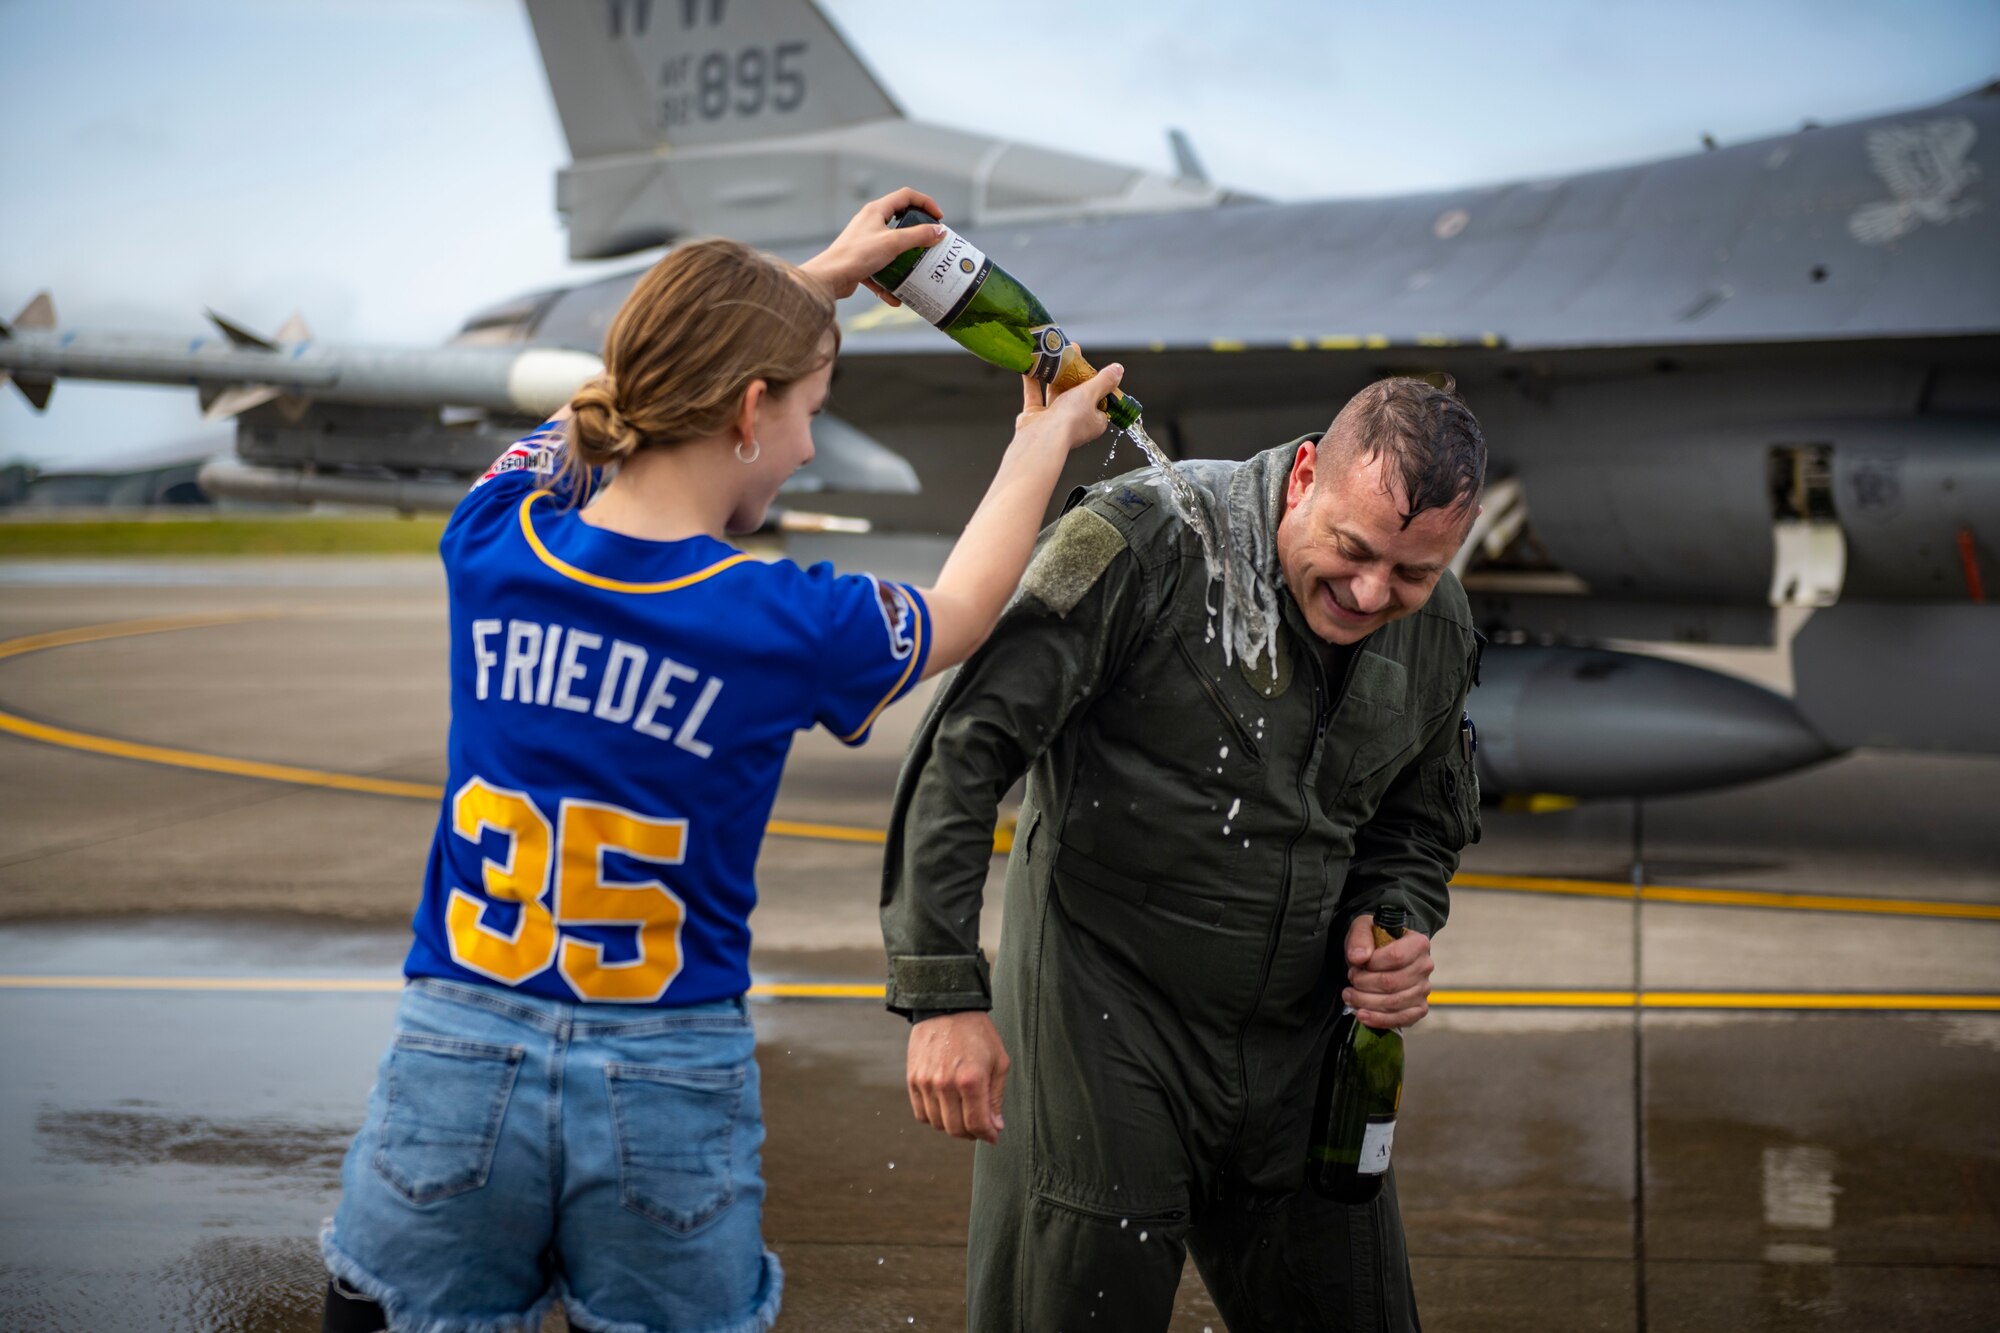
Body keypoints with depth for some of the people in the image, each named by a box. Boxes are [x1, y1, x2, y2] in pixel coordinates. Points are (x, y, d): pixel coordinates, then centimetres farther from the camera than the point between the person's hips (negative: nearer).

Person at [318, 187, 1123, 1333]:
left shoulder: (492, 541, -5)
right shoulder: (790, 626, -12)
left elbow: (652, 388, 16)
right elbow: (962, 613, 11)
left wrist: (812, 280, 26)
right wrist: (1046, 441, 27)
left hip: (456, 1058, 2)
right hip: (666, 1096, -2)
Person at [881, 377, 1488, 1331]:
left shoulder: (1439, 633, 1)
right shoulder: (1145, 543, -18)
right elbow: (962, 749, -20)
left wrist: (1394, 924, -4)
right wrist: (944, 995, -25)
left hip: (1296, 1046, 6)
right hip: (1100, 1023, -5)